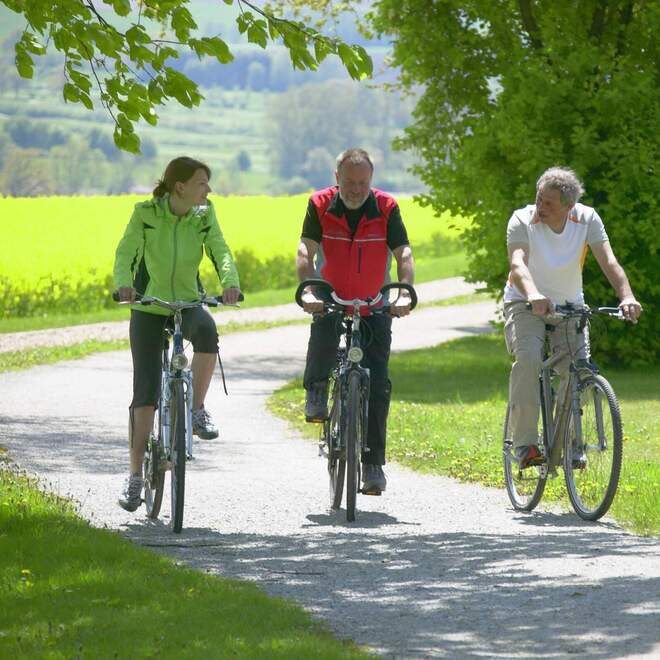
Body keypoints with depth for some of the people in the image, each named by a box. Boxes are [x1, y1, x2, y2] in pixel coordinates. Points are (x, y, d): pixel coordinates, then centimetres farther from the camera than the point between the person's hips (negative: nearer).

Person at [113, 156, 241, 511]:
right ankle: (135, 475, 5)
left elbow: (220, 252, -14)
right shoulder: (146, 213, -10)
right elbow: (125, 252, -19)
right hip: (149, 307, -1)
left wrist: (230, 282, -35)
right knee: (145, 393, -5)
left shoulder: (204, 215, -3)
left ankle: (197, 409, -20)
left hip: (188, 303, 1)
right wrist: (124, 284, -40)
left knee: (206, 330, -37)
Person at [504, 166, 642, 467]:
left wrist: (626, 296, -42)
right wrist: (533, 295, -56)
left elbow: (609, 262, -23)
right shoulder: (522, 221, -19)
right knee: (527, 359, -29)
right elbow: (517, 264, -35)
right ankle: (525, 442, -26)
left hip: (569, 305, 3)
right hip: (526, 304, -2)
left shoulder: (587, 219, -13)